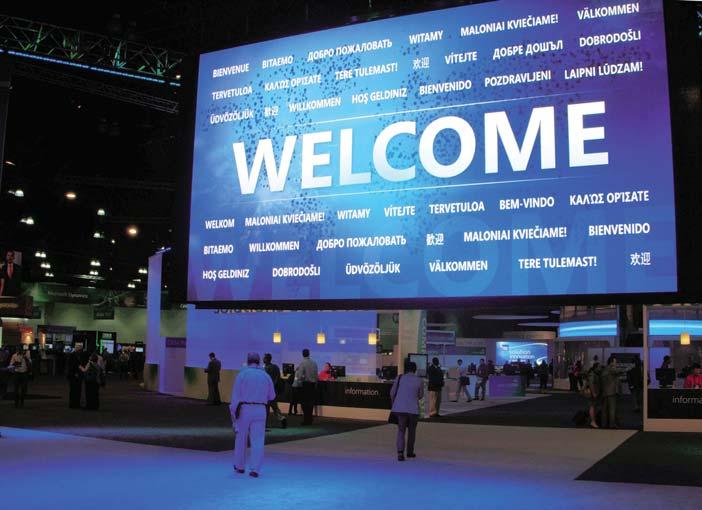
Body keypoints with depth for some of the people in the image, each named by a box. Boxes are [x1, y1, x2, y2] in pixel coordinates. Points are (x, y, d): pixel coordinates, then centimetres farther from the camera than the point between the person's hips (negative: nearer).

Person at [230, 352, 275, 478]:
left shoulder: (242, 375, -4)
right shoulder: (266, 376, 3)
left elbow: (235, 395, -6)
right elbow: (272, 396, 11)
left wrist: (233, 412, -1)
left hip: (244, 409, -1)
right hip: (260, 410, 1)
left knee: (241, 439, 14)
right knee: (257, 440, 2)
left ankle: (240, 466, 27)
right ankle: (255, 469, -5)